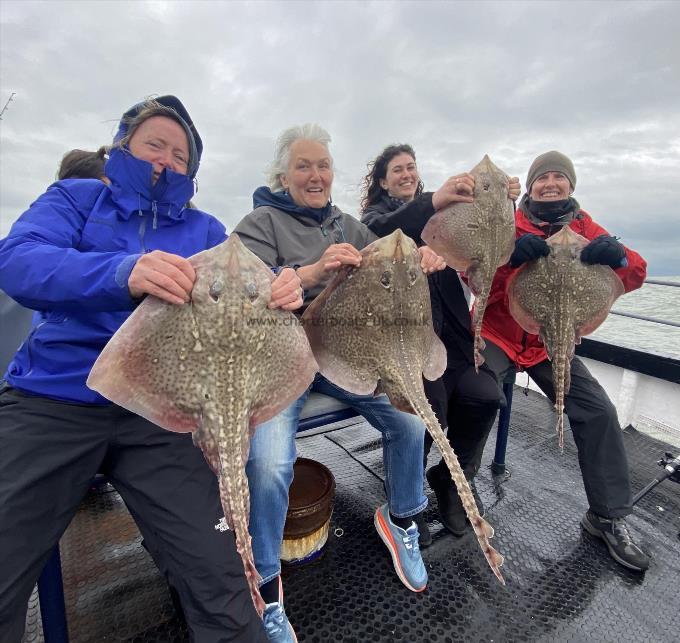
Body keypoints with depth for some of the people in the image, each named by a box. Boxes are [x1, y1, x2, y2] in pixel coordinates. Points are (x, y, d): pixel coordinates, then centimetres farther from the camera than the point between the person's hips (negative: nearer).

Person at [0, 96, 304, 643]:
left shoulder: (204, 230, 15)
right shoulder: (76, 197, 12)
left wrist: (281, 293, -22)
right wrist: (123, 272, -29)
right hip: (49, 399, 1)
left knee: (221, 586, -7)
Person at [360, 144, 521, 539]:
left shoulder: (439, 211, 24)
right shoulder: (376, 213, 11)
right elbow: (382, 232, -15)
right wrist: (434, 203, -32)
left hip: (448, 327, 4)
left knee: (485, 395, -17)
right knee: (430, 407, -23)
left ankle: (454, 477, 11)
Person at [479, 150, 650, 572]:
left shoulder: (583, 226, 5)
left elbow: (635, 275, -4)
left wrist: (617, 255, -28)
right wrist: (509, 255, -37)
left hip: (550, 342, 4)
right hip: (496, 335, -3)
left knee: (599, 412, -3)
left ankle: (609, 517, 15)